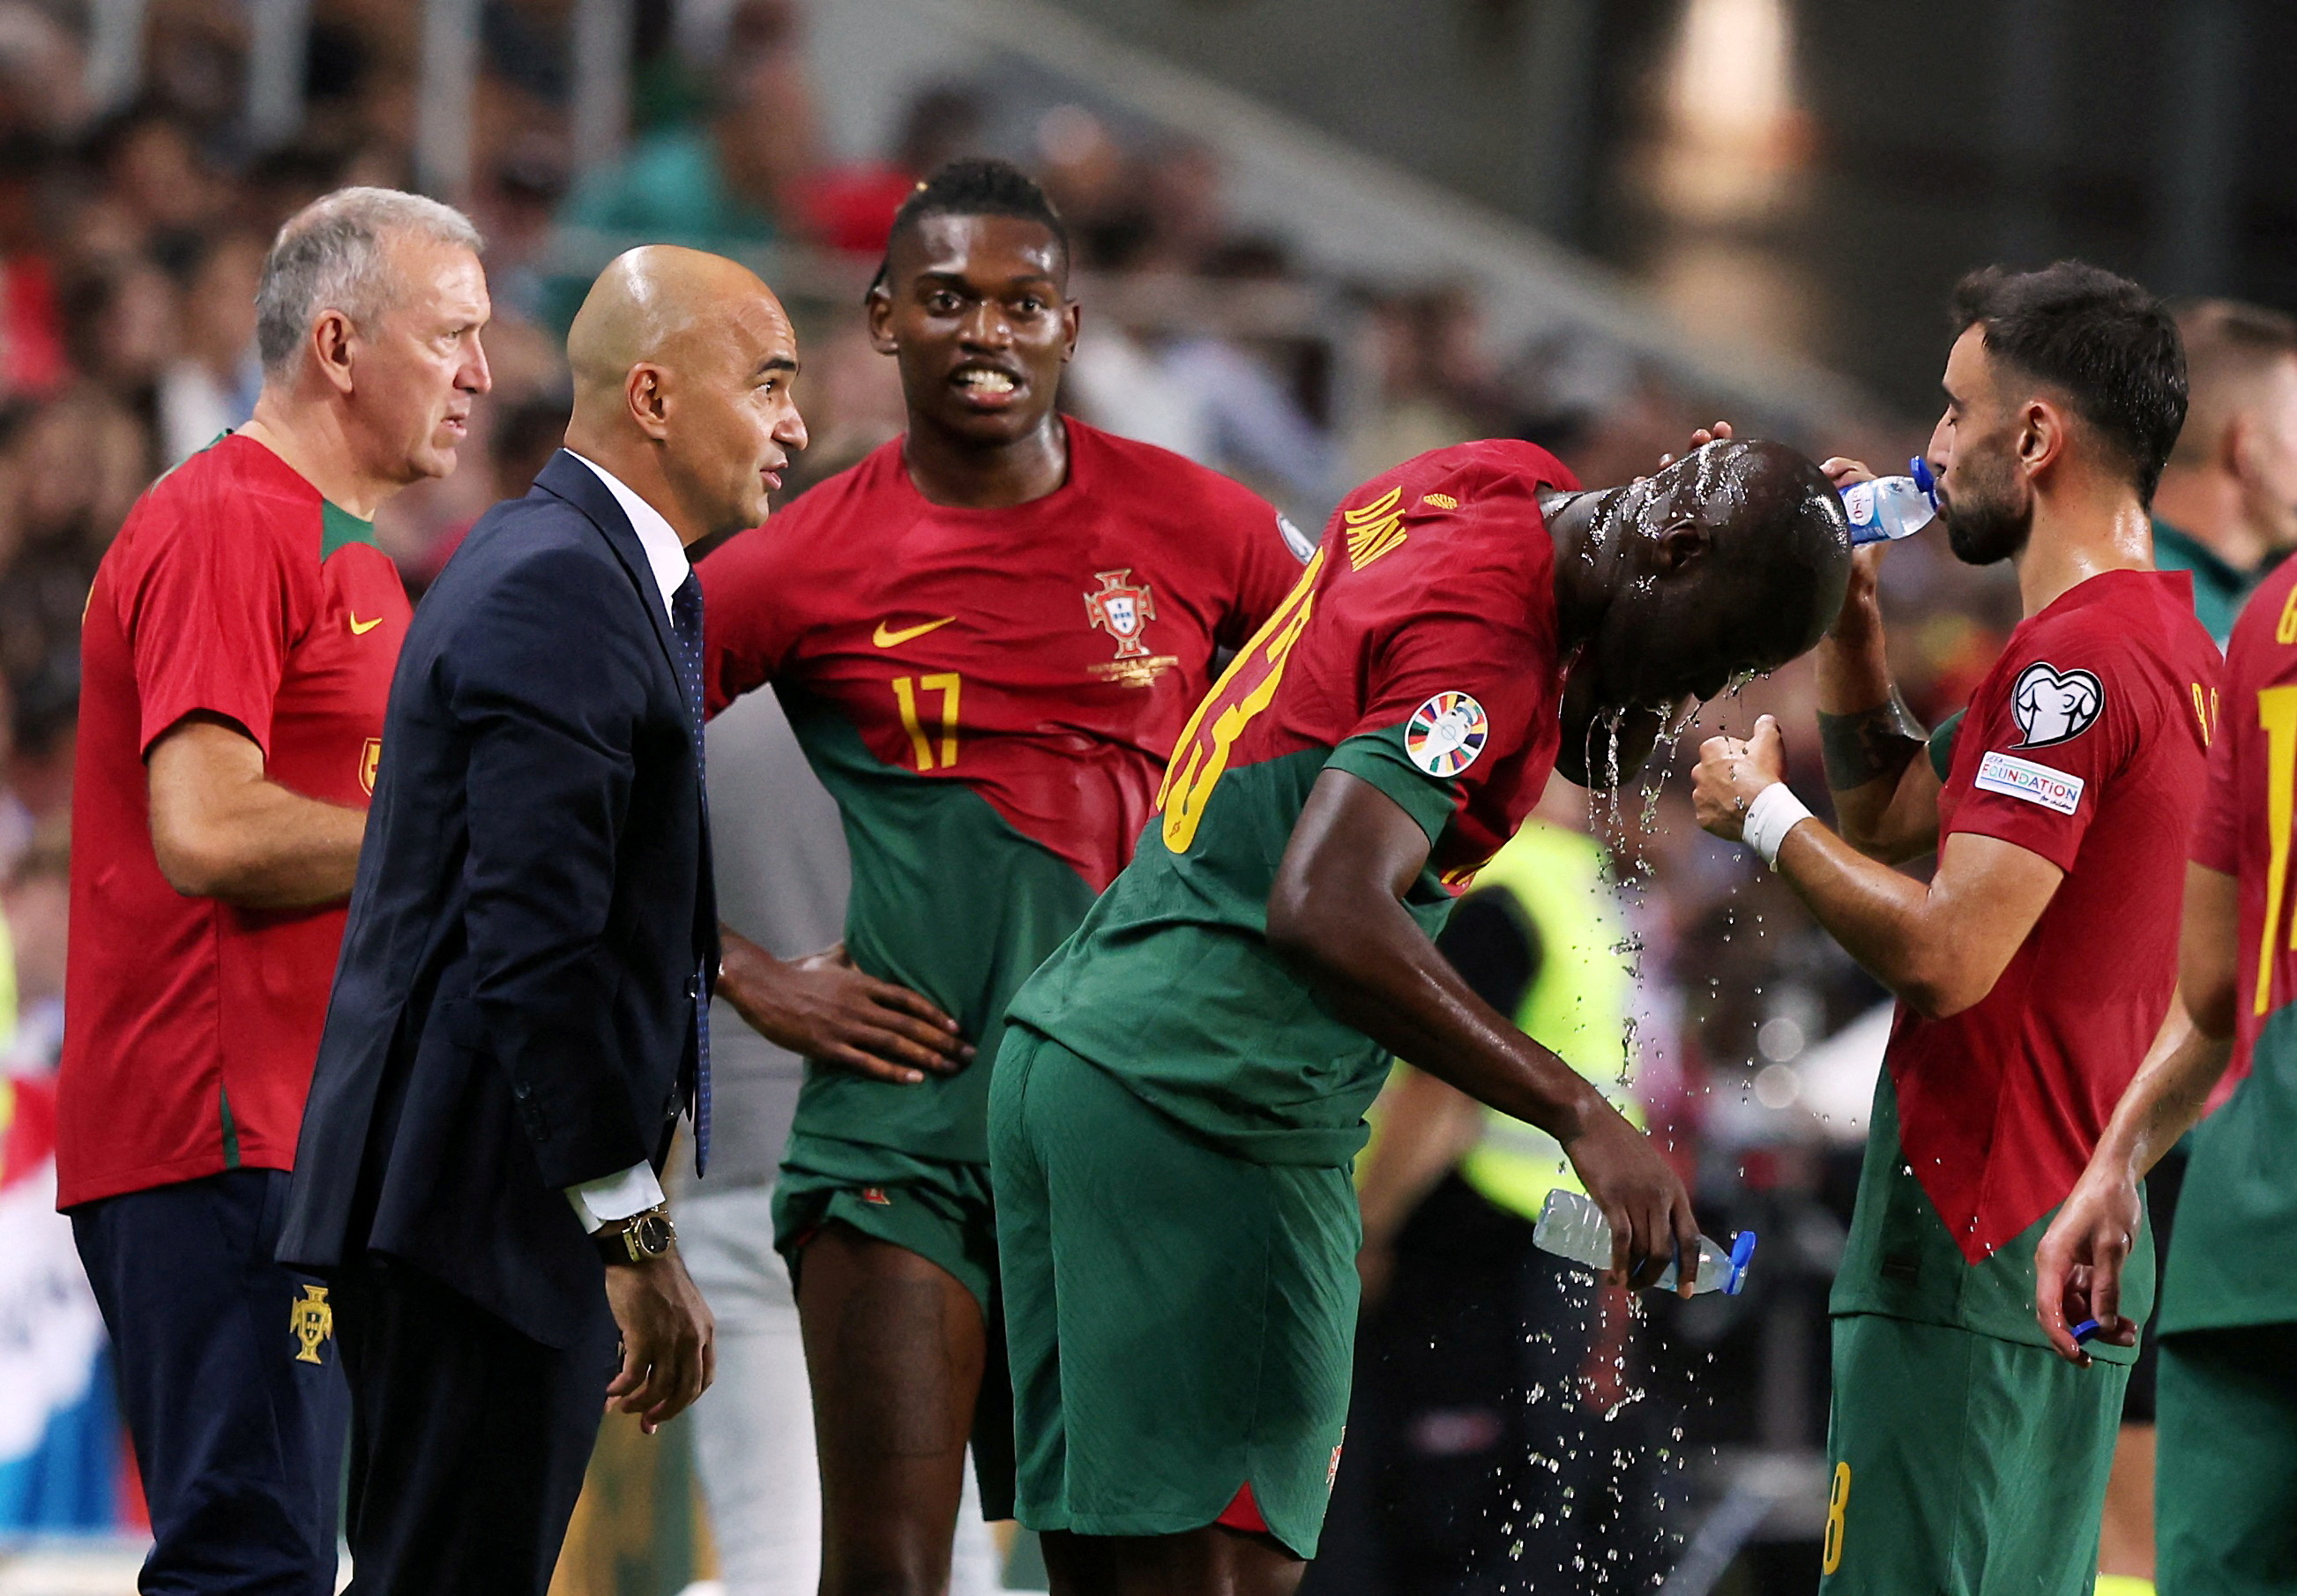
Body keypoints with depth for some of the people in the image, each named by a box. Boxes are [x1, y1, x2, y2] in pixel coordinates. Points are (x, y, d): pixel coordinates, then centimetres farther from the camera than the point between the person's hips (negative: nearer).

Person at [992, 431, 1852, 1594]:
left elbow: (1606, 755, 26)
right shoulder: (1481, 639, -18)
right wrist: (1580, 1116, -32)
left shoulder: (1502, 485, 11)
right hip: (1209, 1113, -10)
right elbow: (1323, 911, -30)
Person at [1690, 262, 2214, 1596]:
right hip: (2076, 1240, 10)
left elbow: (1944, 955, -22)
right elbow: (1898, 815, 27)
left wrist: (1764, 814, -9)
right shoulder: (2176, 646, 17)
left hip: (1978, 1249, -10)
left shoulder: (2077, 660, -16)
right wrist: (1851, 619, 17)